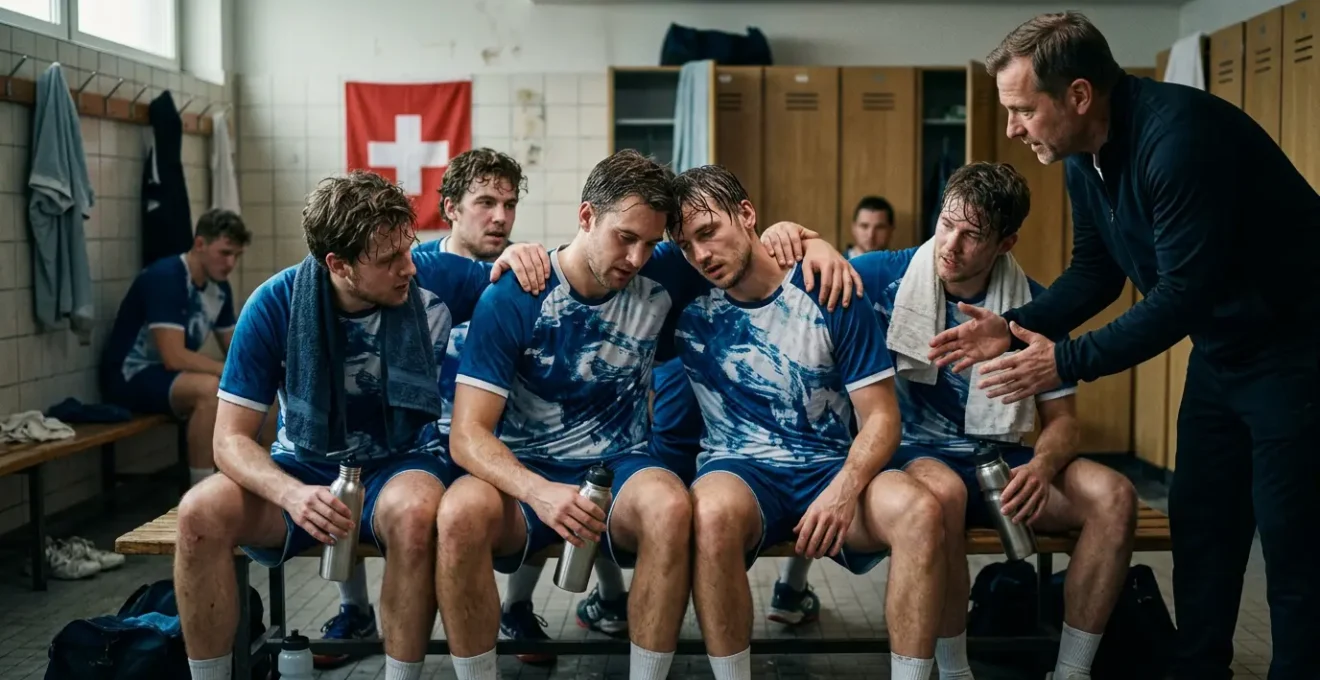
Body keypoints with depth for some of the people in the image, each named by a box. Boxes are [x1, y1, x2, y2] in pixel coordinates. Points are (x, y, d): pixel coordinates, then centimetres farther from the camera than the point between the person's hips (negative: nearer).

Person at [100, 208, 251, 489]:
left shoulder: (219, 286, 2)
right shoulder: (165, 278, -23)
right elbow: (174, 357, -30)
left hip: (176, 376, 8)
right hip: (130, 376, -8)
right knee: (208, 388, -34)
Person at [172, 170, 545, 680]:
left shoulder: (435, 278, -13)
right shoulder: (275, 306, -15)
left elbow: (511, 283, 5)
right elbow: (231, 439, -13)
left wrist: (517, 254, -21)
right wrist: (292, 494, -33)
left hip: (401, 464, -1)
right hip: (306, 467, 1)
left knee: (415, 511, -37)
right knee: (201, 513, -27)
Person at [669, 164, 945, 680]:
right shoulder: (685, 307, 1)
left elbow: (881, 416, -3)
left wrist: (844, 488, -20)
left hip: (831, 467, 1)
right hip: (739, 470, 0)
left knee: (920, 510, -30)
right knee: (712, 513, -37)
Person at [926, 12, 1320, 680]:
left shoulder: (1180, 135, -29)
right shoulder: (1084, 158, -1)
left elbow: (1186, 291, -31)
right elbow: (1095, 271, 8)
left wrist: (1068, 361, -26)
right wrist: (1014, 327, -7)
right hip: (1221, 346, 9)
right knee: (1198, 522, 12)